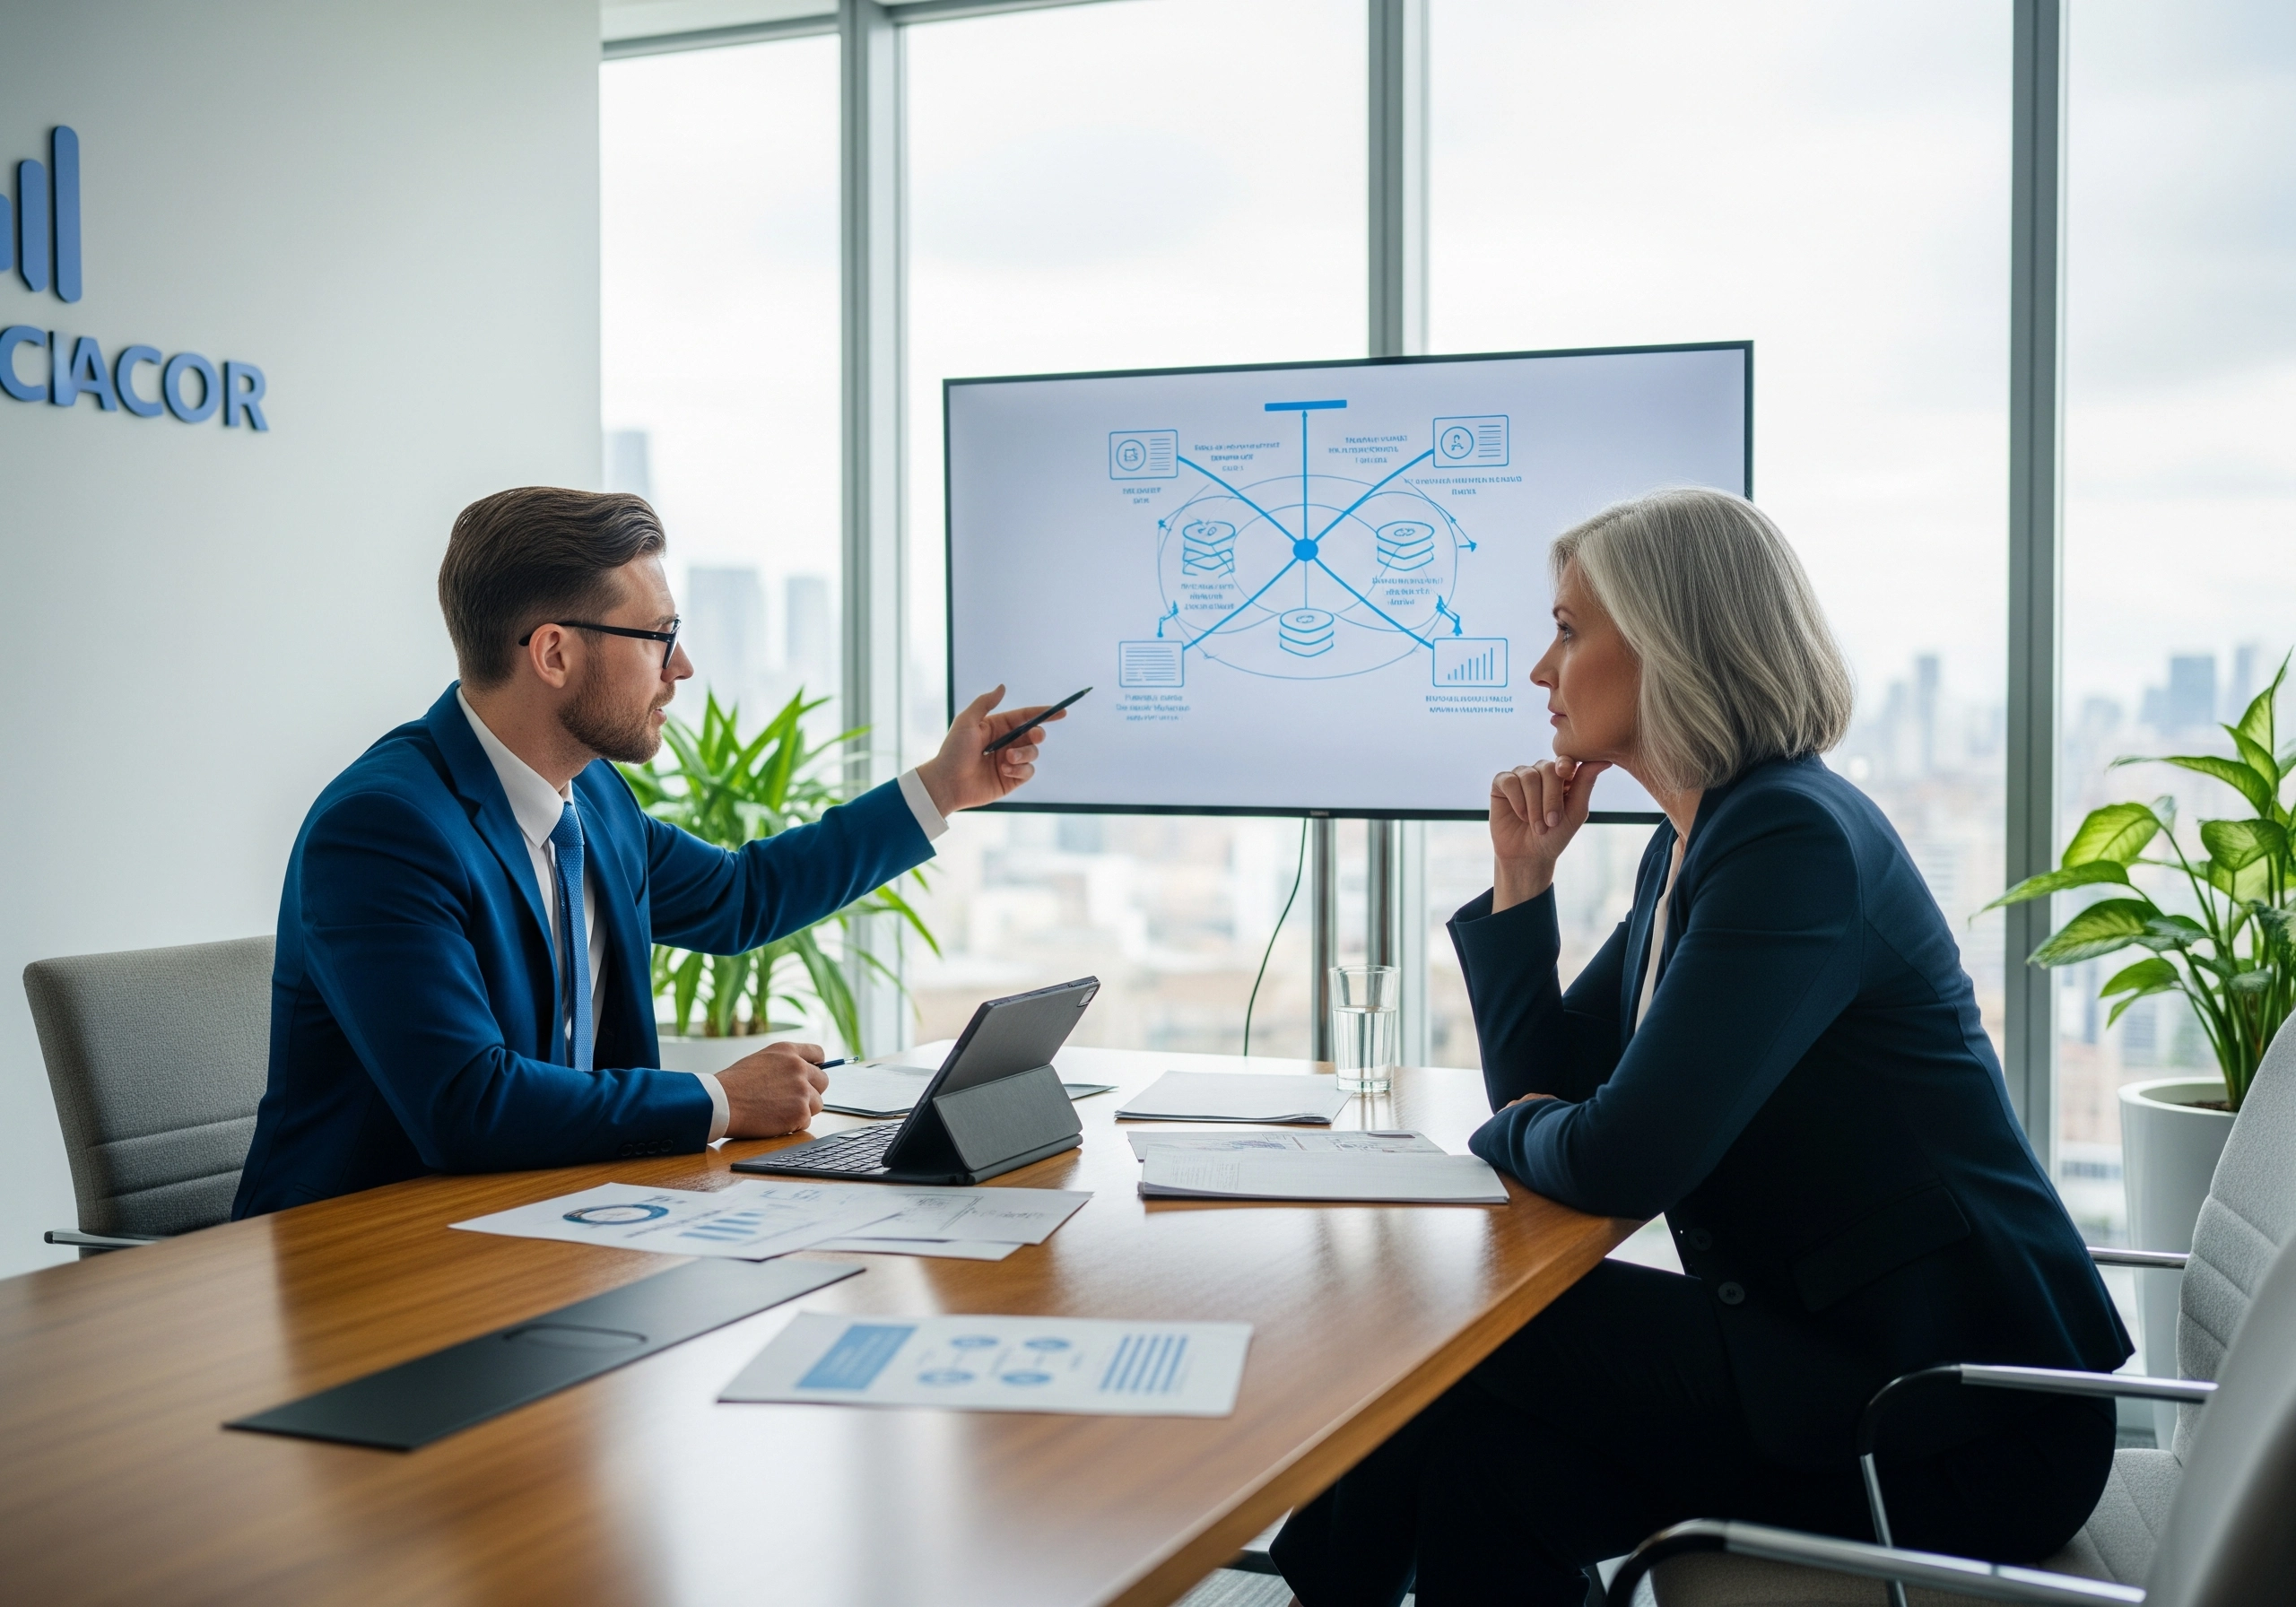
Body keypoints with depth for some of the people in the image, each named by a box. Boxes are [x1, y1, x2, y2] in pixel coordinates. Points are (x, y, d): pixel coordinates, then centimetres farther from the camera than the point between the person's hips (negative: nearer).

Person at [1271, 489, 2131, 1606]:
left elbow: (1620, 1162, -25)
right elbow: (1541, 1087, 16)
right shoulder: (1685, 849, 11)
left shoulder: (1796, 839, -19)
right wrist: (1521, 876, 7)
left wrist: (1512, 1133, -3)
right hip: (1837, 1352, 8)